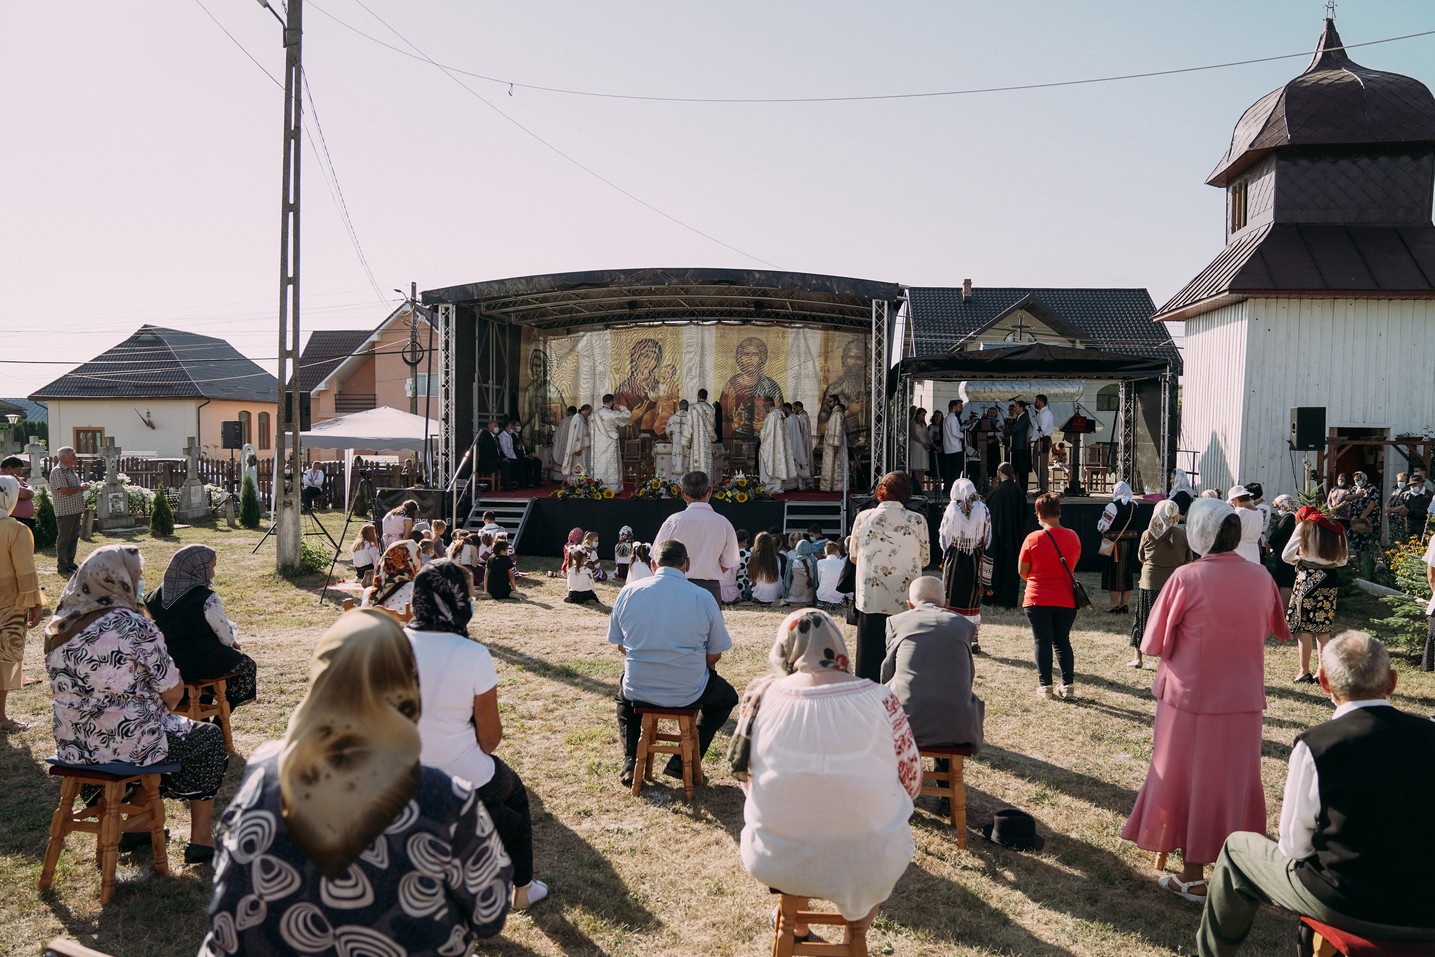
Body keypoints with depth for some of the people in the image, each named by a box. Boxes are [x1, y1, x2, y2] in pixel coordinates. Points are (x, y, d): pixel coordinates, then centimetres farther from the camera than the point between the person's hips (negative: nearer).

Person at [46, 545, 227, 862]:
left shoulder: (58, 627, 3)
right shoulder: (135, 626, -19)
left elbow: (68, 687, 16)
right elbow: (173, 693, -15)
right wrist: (161, 712, 9)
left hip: (72, 746, 7)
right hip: (127, 744, -7)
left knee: (151, 729, 35)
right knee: (209, 739, 18)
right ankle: (200, 840, 22)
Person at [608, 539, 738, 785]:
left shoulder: (628, 593, -6)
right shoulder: (703, 598, -11)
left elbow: (620, 646, 5)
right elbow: (714, 656, -4)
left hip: (638, 690, 3)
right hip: (688, 693, -2)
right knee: (727, 697, 29)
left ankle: (630, 761, 22)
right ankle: (683, 762, 18)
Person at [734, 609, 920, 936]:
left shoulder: (762, 696, -10)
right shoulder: (880, 699, -12)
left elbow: (745, 775, 4)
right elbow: (911, 782, -2)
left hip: (776, 863, 1)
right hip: (868, 866, -1)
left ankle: (796, 925, 54)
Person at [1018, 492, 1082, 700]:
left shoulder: (1033, 538, -12)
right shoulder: (1073, 537, -2)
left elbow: (1022, 571, -5)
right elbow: (1073, 564, 12)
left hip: (1037, 600, -3)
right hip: (1066, 600, 3)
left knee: (1042, 642, 5)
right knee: (1062, 641, 15)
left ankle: (1045, 686, 5)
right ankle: (1068, 684, 12)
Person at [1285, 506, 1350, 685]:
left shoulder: (1304, 526, -2)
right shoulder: (1336, 528, 9)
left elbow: (1286, 556, -5)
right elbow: (1343, 559, 13)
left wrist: (1298, 560, 14)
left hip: (1308, 578, -4)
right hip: (1328, 579, 5)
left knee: (1304, 625, 1)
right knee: (1323, 627, 11)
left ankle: (1304, 672, 2)